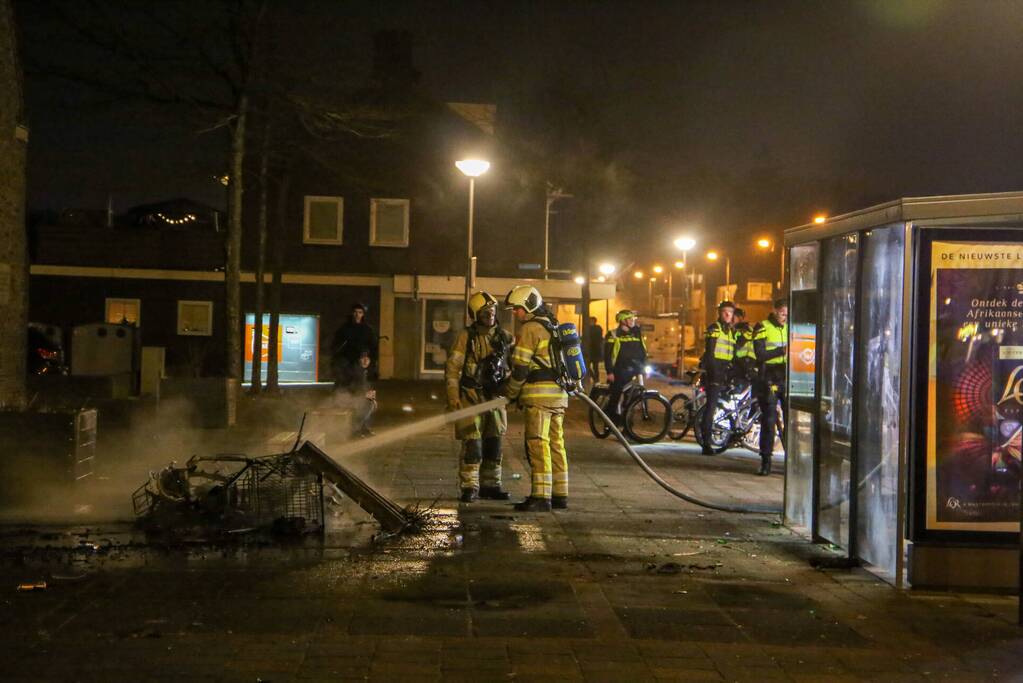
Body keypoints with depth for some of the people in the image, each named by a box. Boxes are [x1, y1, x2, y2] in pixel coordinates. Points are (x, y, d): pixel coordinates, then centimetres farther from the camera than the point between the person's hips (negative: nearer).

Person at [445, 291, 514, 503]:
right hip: (471, 397, -4)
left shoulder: (505, 337, 7)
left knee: (493, 443, 10)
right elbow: (452, 367, -5)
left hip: (496, 396, 4)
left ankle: (490, 485, 19)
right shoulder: (466, 337, -4)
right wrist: (453, 396, -11)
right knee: (472, 443, -9)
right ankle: (470, 487, -4)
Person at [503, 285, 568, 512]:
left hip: (539, 396, -9)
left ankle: (541, 497, -12)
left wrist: (510, 393, -1)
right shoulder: (554, 327, 20)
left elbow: (520, 368, -12)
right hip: (559, 395, 9)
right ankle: (560, 495, 15)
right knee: (556, 444, 12)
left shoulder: (530, 329, -9)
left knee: (538, 444, -9)